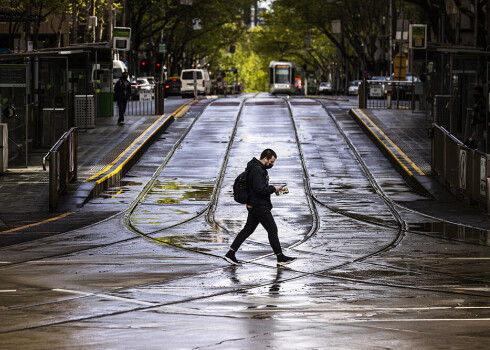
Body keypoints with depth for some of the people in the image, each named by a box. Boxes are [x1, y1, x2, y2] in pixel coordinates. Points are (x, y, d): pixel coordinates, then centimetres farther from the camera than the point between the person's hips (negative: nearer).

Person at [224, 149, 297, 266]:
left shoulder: (260, 168, 14)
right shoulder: (257, 170, -20)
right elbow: (260, 189, -27)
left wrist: (272, 188, 8)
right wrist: (273, 189, -14)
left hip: (254, 205, 10)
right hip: (260, 207, -10)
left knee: (247, 230, 11)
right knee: (272, 230, -1)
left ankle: (230, 254, 11)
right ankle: (281, 258, 6)